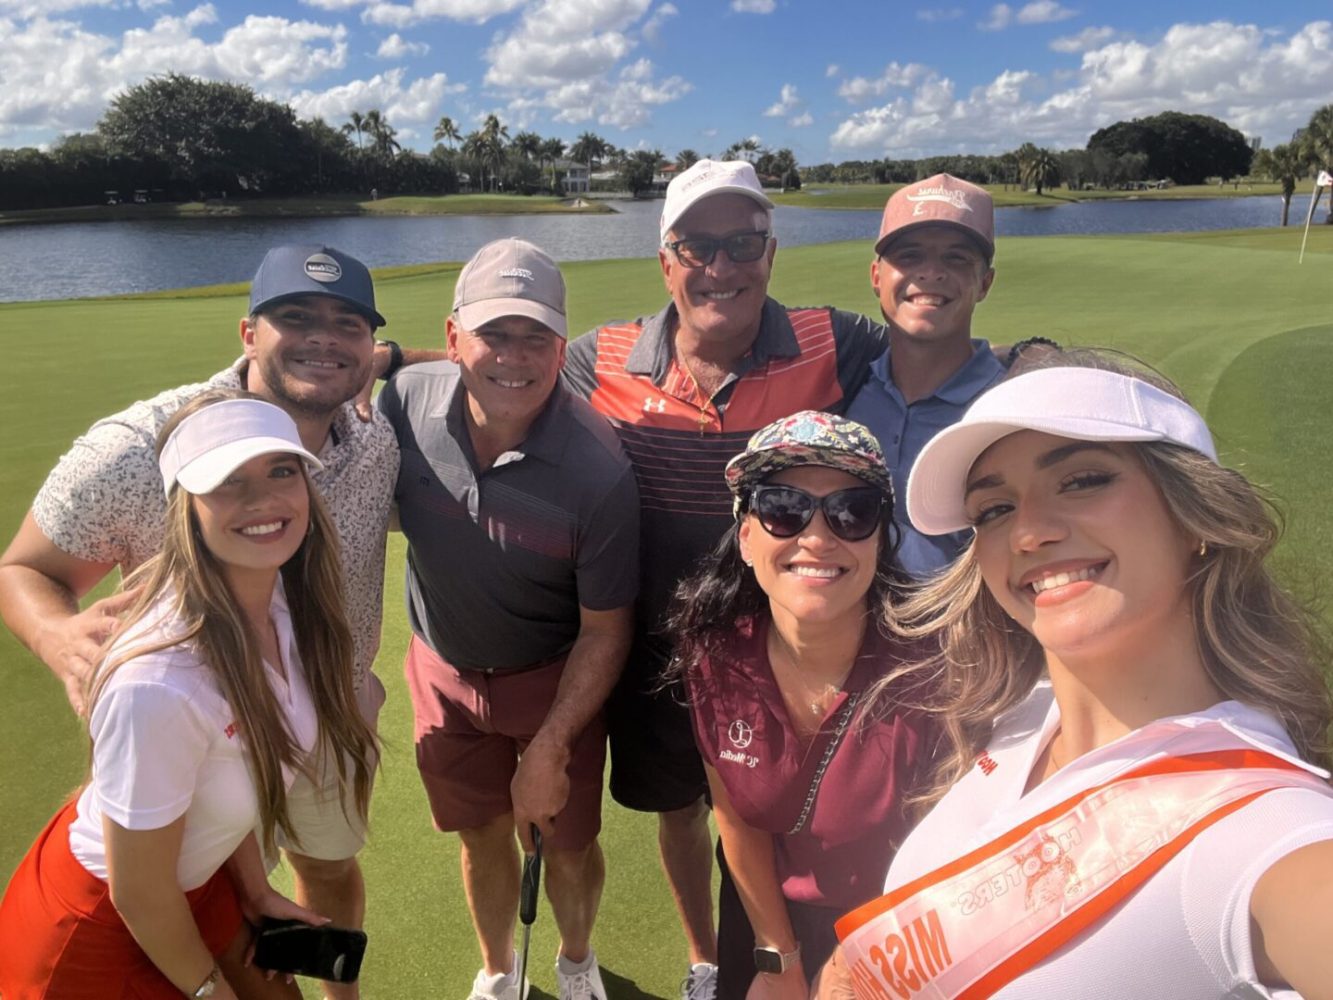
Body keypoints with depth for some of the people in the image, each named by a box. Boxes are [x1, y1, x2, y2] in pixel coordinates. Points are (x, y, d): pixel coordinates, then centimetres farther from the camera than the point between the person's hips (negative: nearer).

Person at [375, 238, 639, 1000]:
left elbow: (604, 632, -18)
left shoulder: (599, 471, -28)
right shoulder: (407, 401, -19)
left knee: (568, 842, 15)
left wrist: (549, 750, -14)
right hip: (445, 672, 3)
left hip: (555, 680, -2)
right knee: (483, 837, 21)